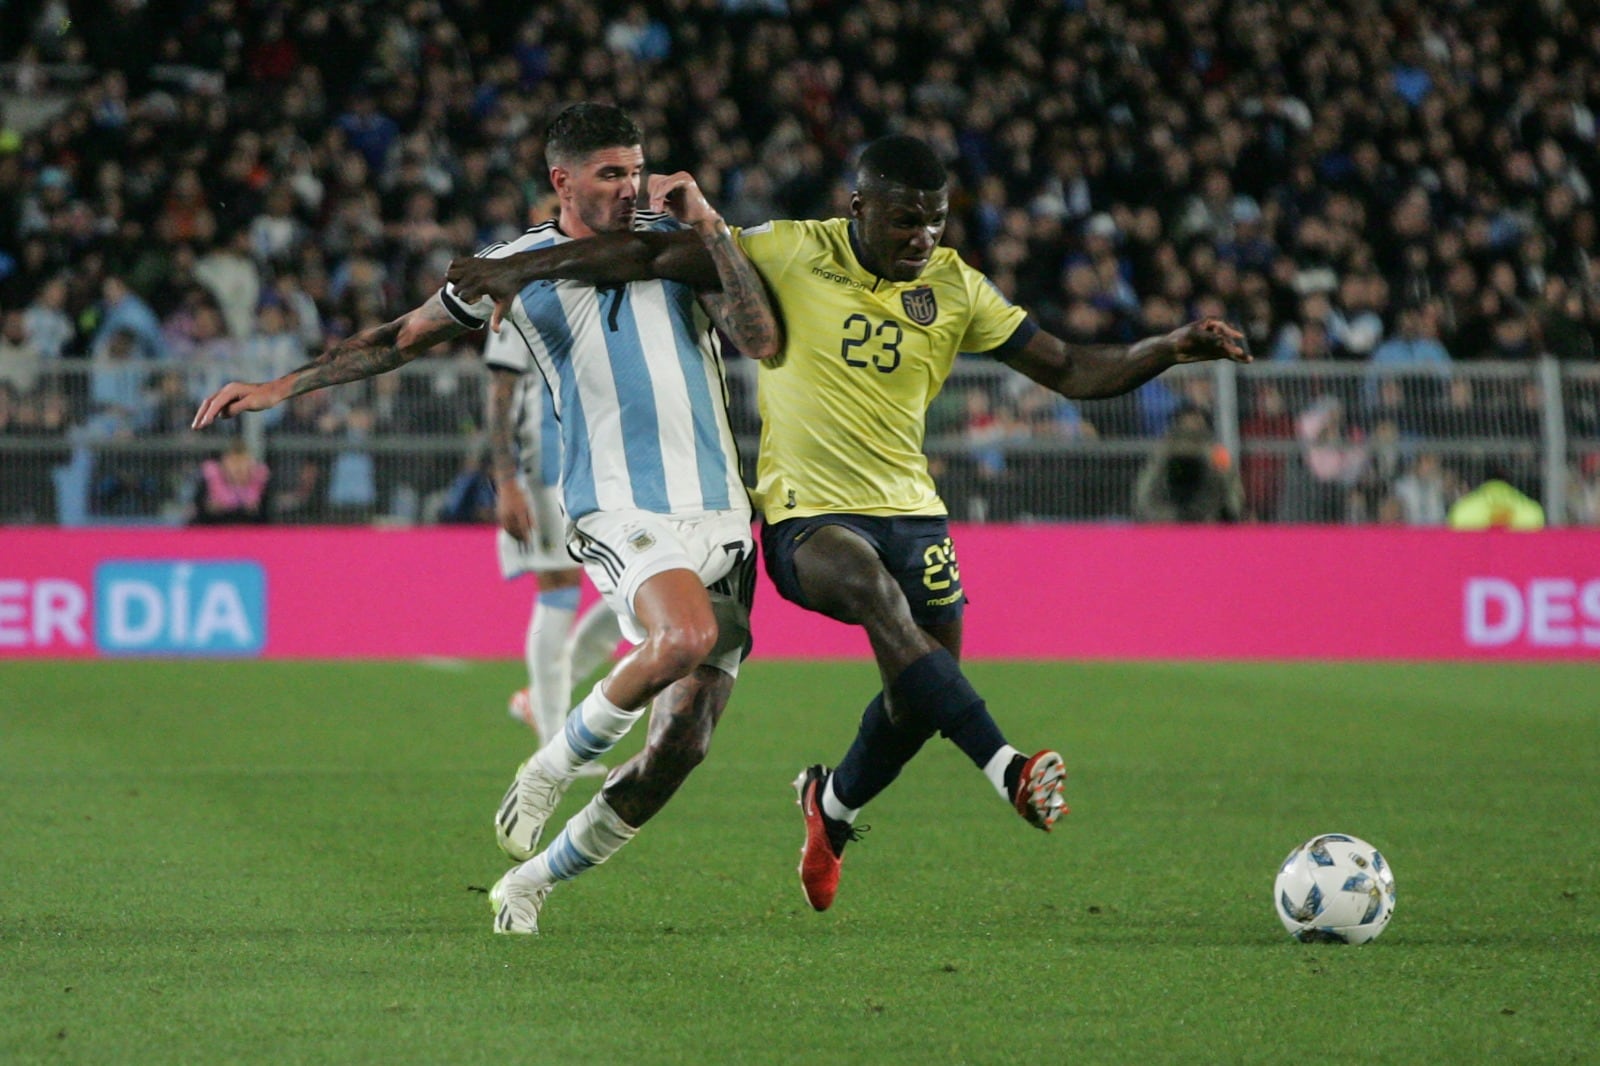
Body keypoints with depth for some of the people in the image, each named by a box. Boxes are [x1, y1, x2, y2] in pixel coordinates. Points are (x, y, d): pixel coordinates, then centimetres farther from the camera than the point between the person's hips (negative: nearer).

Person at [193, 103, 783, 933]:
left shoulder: (680, 236, 8)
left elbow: (764, 341, -2)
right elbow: (404, 337, 16)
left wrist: (708, 229, -8)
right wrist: (281, 386, 14)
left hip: (720, 513, 3)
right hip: (622, 512, -3)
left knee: (684, 742, -4)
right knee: (685, 637, -36)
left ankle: (529, 883, 15)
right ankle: (554, 764, -10)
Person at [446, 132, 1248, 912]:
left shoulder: (956, 289, 4)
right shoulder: (791, 254, -6)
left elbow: (1071, 371, 5)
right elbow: (654, 253, -4)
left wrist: (1169, 349, -10)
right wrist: (521, 270, -8)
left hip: (910, 509, 5)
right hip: (806, 511, -5)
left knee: (924, 693, 1)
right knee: (878, 591, -35)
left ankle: (834, 802, 35)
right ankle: (1008, 772, -43)